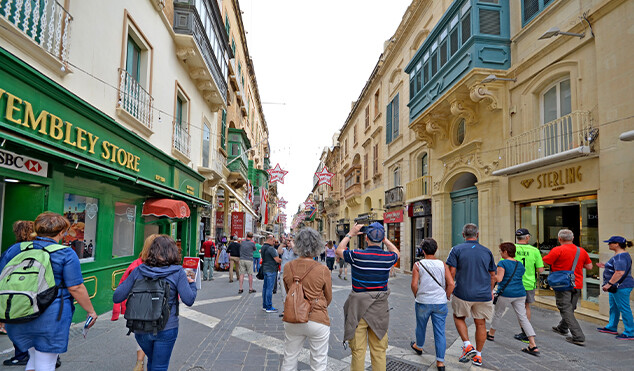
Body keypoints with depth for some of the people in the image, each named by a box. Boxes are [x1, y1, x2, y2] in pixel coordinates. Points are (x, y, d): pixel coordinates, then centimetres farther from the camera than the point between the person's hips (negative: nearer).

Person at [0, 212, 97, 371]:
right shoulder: (66, 254, -9)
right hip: (51, 318, -5)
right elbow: (76, 288, -11)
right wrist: (90, 311, 0)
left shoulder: (15, 249, 6)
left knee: (34, 356, 24)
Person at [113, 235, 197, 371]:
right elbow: (189, 300, -15)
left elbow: (117, 297, -2)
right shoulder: (177, 272, -11)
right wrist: (192, 284, 3)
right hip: (166, 329, -3)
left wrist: (124, 283, 16)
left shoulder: (138, 271, -3)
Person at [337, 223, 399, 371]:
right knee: (379, 350, 14)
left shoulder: (357, 255, -14)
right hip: (380, 308, 3)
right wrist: (384, 239, 17)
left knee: (358, 349, 8)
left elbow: (339, 250, 7)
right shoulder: (388, 257, -6)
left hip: (358, 307, -2)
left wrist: (350, 234, 13)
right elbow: (396, 252, 20)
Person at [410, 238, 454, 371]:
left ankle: (418, 346, 45)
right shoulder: (442, 264, -2)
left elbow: (414, 284, -11)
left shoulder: (418, 265, -7)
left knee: (421, 326, 21)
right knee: (440, 332, 6)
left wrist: (417, 296, 7)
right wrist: (446, 297, 8)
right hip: (440, 303, 1)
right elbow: (451, 284, -7)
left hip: (423, 302, -1)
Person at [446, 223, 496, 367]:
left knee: (458, 317, 19)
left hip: (463, 294, -3)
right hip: (484, 295, 3)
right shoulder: (487, 251, 6)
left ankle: (467, 346, 5)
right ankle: (478, 355, 23)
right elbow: (492, 275, 12)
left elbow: (451, 272, -10)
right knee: (480, 324, 14)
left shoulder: (457, 250, -5)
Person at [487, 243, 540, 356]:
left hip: (506, 294, -5)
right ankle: (533, 346, -5)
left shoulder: (502, 263, -10)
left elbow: (499, 279, -16)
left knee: (498, 314, 15)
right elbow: (519, 278, 17)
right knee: (523, 318, 3)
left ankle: (491, 334, 33)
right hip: (520, 294, 5)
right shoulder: (520, 265, 11)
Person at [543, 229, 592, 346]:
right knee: (570, 308, 21)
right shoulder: (582, 251, 5)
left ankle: (579, 337, -9)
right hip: (577, 285, 7)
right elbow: (589, 266, 13)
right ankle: (562, 328, 41)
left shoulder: (558, 250, -14)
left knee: (567, 311, -3)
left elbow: (544, 262, -16)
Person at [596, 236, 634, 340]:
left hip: (621, 287, -11)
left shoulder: (620, 256, -21)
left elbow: (620, 272, -29)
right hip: (616, 286, 11)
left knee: (624, 309, -4)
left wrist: (609, 284, -27)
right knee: (613, 307, 19)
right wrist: (605, 267, 20)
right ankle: (612, 327, 30)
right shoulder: (620, 255, 13)